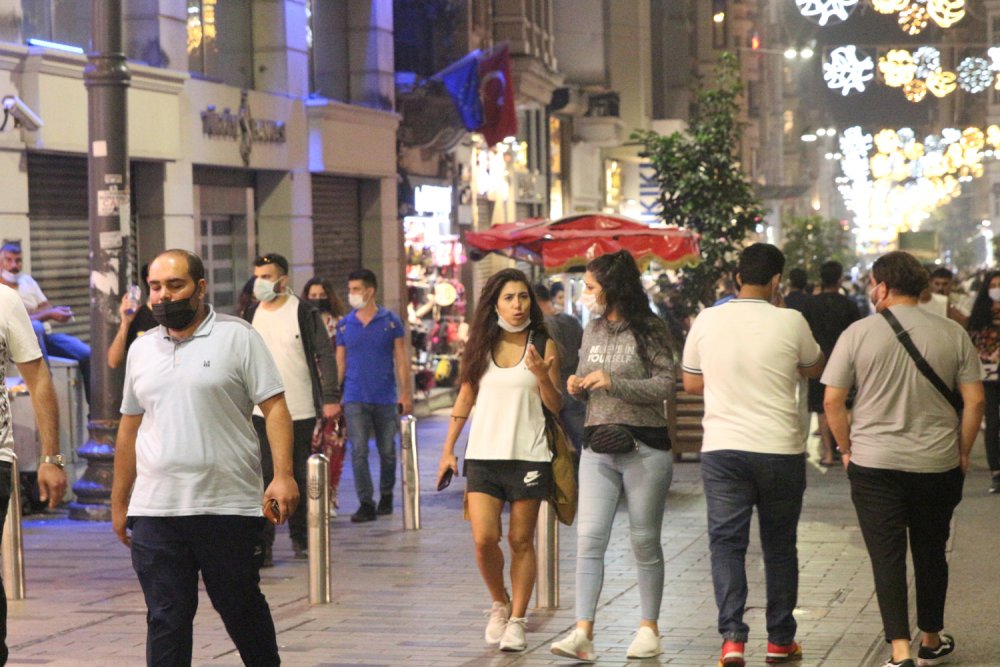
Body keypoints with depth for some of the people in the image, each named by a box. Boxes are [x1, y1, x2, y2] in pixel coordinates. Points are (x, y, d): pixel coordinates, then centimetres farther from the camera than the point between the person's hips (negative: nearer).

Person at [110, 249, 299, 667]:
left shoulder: (237, 337, -1)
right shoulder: (142, 349, 14)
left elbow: (274, 407, -5)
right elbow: (129, 428, 19)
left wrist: (283, 475, -17)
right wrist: (119, 503, 18)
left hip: (227, 507, -3)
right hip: (154, 511, 4)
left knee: (242, 609, 9)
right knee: (165, 621, 3)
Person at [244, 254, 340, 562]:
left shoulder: (304, 313, -3)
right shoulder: (251, 315, 6)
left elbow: (325, 355, -2)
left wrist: (331, 397, -8)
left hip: (300, 410, -1)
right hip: (261, 410, 1)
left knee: (300, 477, 9)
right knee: (264, 476, -6)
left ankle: (300, 538, 22)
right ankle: (263, 545, -6)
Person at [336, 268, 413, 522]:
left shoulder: (391, 321, 1)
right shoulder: (344, 325, 5)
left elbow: (401, 360, 3)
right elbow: (340, 363, 8)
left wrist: (406, 393, -3)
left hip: (385, 398, 0)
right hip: (355, 399, 0)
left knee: (387, 451, 9)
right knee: (359, 452, -8)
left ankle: (386, 496, 27)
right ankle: (366, 503, -6)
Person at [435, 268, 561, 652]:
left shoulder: (543, 346, 1)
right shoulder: (480, 346, 7)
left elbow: (555, 406, 2)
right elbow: (465, 398, 13)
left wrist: (542, 376, -17)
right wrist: (448, 450, 12)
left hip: (528, 456, -1)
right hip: (484, 455, 2)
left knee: (521, 541, 3)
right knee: (484, 539, -7)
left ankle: (516, 621, 11)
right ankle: (499, 604, 18)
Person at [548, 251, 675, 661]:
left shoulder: (649, 330, -5)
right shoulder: (593, 330, 14)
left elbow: (666, 384, -13)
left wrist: (613, 383, -19)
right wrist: (578, 387, 1)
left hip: (644, 448, -5)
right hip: (598, 448, 5)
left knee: (645, 542, 4)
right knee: (589, 539, -6)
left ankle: (649, 629, 14)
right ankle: (583, 632, -11)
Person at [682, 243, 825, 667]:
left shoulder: (707, 321, -1)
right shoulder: (790, 322, -7)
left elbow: (691, 383, 10)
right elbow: (814, 368, 11)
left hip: (722, 449, 1)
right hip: (780, 448, -1)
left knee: (726, 543, 3)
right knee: (779, 546, 12)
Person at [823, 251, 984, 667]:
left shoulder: (859, 333, -5)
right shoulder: (952, 334, 0)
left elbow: (833, 400, -4)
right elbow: (974, 400, -1)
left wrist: (847, 448, 8)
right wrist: (962, 453, 10)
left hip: (874, 463, -2)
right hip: (937, 464, 2)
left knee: (887, 556, 0)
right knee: (930, 554, 16)